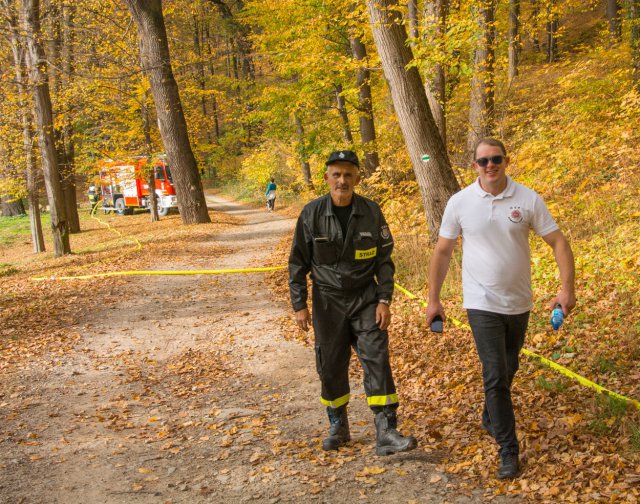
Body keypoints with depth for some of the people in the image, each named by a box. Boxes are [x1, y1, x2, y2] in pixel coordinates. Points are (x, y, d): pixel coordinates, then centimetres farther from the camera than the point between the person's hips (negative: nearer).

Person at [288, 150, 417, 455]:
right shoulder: (312, 214, -6)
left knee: (377, 360, -9)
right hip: (327, 301, 0)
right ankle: (338, 427, 26)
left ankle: (386, 433, -7)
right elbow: (298, 263, 0)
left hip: (365, 298, 0)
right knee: (331, 366, 8)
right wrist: (299, 305, -4)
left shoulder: (371, 212, -4)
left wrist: (384, 300, -5)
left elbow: (384, 258, 2)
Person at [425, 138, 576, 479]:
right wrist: (433, 299, 1)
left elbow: (559, 243, -4)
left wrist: (567, 288, -14)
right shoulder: (460, 203, -7)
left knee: (508, 370, 19)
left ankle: (490, 418, 45)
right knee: (496, 376, -8)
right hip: (482, 305, -2)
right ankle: (508, 450, 1)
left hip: (519, 303, 3)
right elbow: (442, 252, 1)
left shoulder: (528, 200, -6)